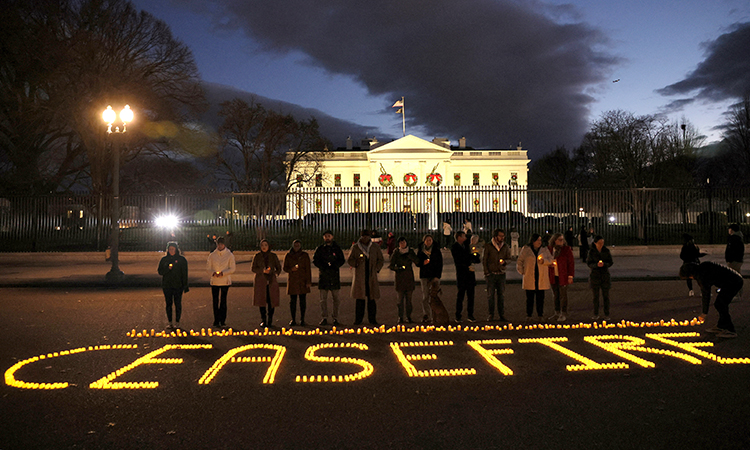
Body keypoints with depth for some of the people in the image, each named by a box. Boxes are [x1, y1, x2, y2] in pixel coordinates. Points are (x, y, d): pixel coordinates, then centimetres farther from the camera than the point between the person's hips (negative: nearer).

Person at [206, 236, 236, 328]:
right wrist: (213, 273, -14)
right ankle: (216, 321, 13)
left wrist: (223, 273, -16)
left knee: (223, 301, -1)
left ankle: (222, 321, 6)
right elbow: (208, 267, 6)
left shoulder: (230, 255, 0)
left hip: (225, 281, -2)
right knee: (215, 301, 4)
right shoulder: (212, 255, 5)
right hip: (214, 281, 2)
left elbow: (232, 269, -2)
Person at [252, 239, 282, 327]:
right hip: (261, 281, 0)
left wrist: (275, 275, -4)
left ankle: (270, 320, 8)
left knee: (271, 301, -3)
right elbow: (253, 269, 2)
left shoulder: (273, 256, 6)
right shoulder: (257, 256, 5)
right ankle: (263, 321, 7)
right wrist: (263, 270, -14)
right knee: (261, 301, -2)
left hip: (271, 281, 0)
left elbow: (278, 268, 13)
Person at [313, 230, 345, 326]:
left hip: (334, 274, 0)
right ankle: (324, 318, 5)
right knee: (323, 298, 0)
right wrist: (323, 266, -10)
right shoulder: (320, 249, 9)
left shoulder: (337, 248, 8)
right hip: (323, 274, 0)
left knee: (335, 298, 2)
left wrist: (334, 266, -11)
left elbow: (342, 260, 7)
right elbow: (315, 260, 5)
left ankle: (335, 318, 9)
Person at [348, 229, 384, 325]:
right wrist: (357, 262, -13)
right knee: (359, 298, -2)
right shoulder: (355, 247, 8)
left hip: (372, 276, 1)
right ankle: (358, 319, 6)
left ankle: (372, 319, 8)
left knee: (372, 298, 0)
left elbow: (381, 260, 15)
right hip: (359, 276, -1)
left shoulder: (375, 248, 11)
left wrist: (376, 269, 1)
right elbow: (349, 260, 7)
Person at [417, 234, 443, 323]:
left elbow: (440, 264, 2)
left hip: (435, 275, -1)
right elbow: (417, 263, 12)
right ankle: (426, 316, -1)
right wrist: (423, 263, -11)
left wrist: (437, 276, -7)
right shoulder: (421, 251, 9)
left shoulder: (436, 251, 5)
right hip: (424, 276, 1)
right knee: (425, 297, -4)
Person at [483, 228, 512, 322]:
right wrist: (486, 273, -5)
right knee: (490, 295, -1)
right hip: (491, 273, -3)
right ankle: (491, 314, 9)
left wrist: (504, 261, -10)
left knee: (501, 295, 3)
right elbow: (484, 260, 1)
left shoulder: (505, 247, 9)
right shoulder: (488, 246, 0)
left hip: (501, 274, 3)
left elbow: (508, 258, 14)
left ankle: (501, 315, 9)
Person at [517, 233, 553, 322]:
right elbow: (519, 262, 9)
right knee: (529, 298, 1)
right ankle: (528, 316, 10)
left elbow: (550, 260, 4)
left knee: (540, 298, 3)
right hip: (529, 278, -1)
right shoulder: (525, 249, 5)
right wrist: (522, 272, 1)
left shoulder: (545, 249, 10)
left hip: (541, 278, 1)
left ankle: (540, 315, 14)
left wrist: (544, 261, -15)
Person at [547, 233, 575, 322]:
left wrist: (570, 276, -10)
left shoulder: (566, 249, -5)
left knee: (563, 295, 1)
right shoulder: (550, 249, 7)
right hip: (553, 277, 4)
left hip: (563, 277, -4)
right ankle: (557, 313, 21)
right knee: (556, 296, 11)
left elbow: (571, 263, -6)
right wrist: (549, 264, -1)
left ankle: (564, 314, 9)